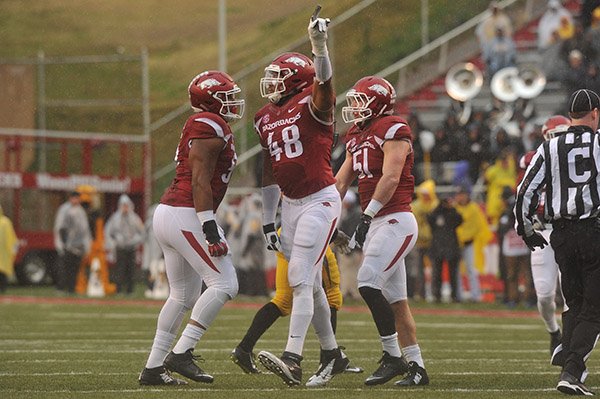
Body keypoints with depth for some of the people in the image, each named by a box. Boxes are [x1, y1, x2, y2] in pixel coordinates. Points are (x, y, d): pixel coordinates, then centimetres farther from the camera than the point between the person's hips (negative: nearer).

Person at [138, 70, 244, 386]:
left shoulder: (199, 126, 20)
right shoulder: (210, 126, -11)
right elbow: (200, 181, -18)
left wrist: (208, 228, 24)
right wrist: (210, 228, -21)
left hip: (167, 213, 10)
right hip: (185, 215, -10)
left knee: (182, 296, 14)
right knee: (223, 285, -10)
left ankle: (153, 368, 15)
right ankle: (180, 354, -13)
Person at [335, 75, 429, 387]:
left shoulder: (393, 131, -9)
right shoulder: (357, 137, 18)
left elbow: (390, 178, -19)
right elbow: (341, 181, 19)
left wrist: (367, 216, -22)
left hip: (395, 221, -9)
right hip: (376, 224, 9)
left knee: (369, 283, -19)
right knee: (395, 299, 8)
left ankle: (393, 357, -13)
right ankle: (416, 367, 11)